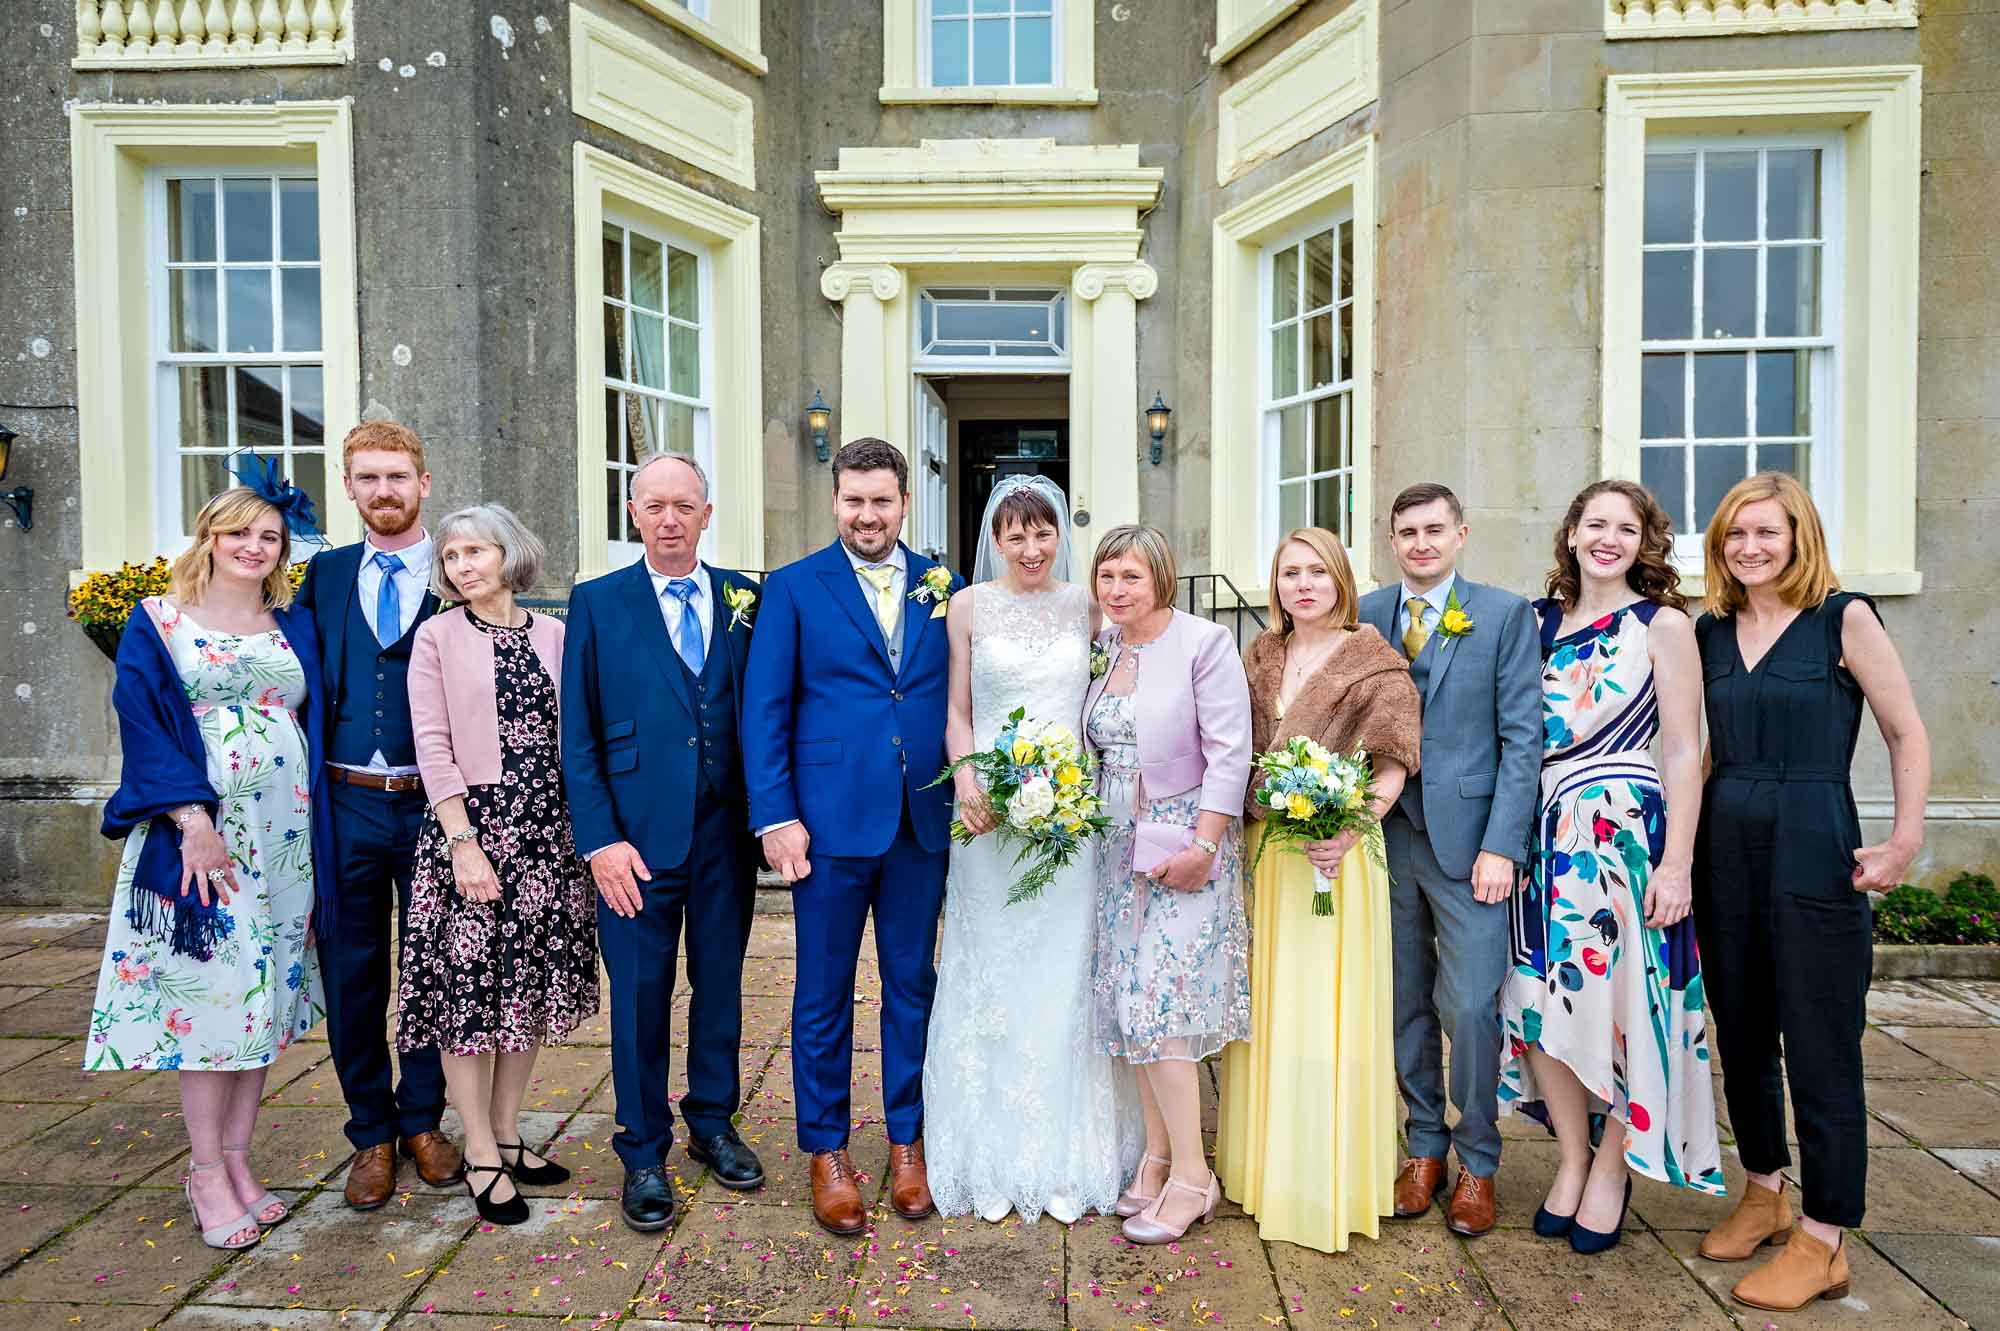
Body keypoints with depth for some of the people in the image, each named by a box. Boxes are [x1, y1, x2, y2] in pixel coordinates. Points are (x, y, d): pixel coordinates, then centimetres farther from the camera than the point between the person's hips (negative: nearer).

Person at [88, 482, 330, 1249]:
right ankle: (207, 1173, 11)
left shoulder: (296, 628, 12)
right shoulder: (156, 623, 2)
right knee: (206, 991, -1)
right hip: (196, 831, -4)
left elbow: (315, 724, 10)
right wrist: (192, 819, -18)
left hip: (282, 835, 4)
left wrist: (317, 834, 1)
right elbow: (142, 721, -7)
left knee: (264, 992, 7)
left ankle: (236, 1162, 19)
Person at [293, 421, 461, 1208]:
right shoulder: (324, 576, 9)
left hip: (434, 803, -2)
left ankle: (422, 1120, 28)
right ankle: (372, 1134, 26)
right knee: (351, 973, 10)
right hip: (346, 803, 2)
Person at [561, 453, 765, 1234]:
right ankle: (643, 1154, 26)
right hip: (637, 835, -2)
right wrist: (599, 839, -10)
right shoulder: (597, 603, 0)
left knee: (721, 984, 15)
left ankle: (713, 1124, 36)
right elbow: (577, 735, -3)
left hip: (727, 832, 2)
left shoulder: (744, 599, 5)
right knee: (640, 994, 7)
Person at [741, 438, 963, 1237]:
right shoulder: (794, 588, 1)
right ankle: (827, 1153, 25)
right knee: (824, 994, 9)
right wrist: (775, 817, -10)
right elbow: (764, 710, -3)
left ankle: (907, 1144, 29)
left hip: (924, 823, 3)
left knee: (913, 985, 13)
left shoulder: (945, 590, 8)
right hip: (830, 821, -2)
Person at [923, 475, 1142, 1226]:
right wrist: (967, 779, -14)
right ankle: (994, 1159, 20)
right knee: (991, 980, 6)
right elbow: (957, 713, 3)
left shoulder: (1086, 605, 6)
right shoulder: (969, 606, 2)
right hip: (990, 812, -1)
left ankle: (1070, 1158, 21)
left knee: (1066, 979, 7)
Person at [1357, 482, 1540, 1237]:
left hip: (1467, 841, -3)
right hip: (1385, 836, 3)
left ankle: (1478, 1162, 19)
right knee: (1405, 1005, 11)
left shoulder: (1505, 615, 1)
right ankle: (1424, 1148, 27)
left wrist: (1501, 844, -10)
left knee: (1470, 1009, -1)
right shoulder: (1364, 616, 8)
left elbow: (1522, 736, -3)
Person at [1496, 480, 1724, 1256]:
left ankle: (1613, 1169, 23)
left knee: (1621, 1000, 3)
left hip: (1625, 828, -4)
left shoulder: (1663, 625, -2)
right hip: (1546, 832, 4)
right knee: (1543, 996, 6)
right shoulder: (1541, 622, 10)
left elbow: (1684, 752, -7)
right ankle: (1572, 1158, 24)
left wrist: (1676, 863, -13)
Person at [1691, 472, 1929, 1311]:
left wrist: (1906, 841, -10)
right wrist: (1681, 842, 11)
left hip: (1814, 859, -5)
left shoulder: (1843, 618, -5)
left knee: (1821, 1051, 1)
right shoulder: (1711, 631, 9)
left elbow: (1907, 734, -3)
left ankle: (1822, 1243, 13)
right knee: (1741, 1038, 15)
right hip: (1724, 855, 5)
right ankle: (1764, 1194, 33)